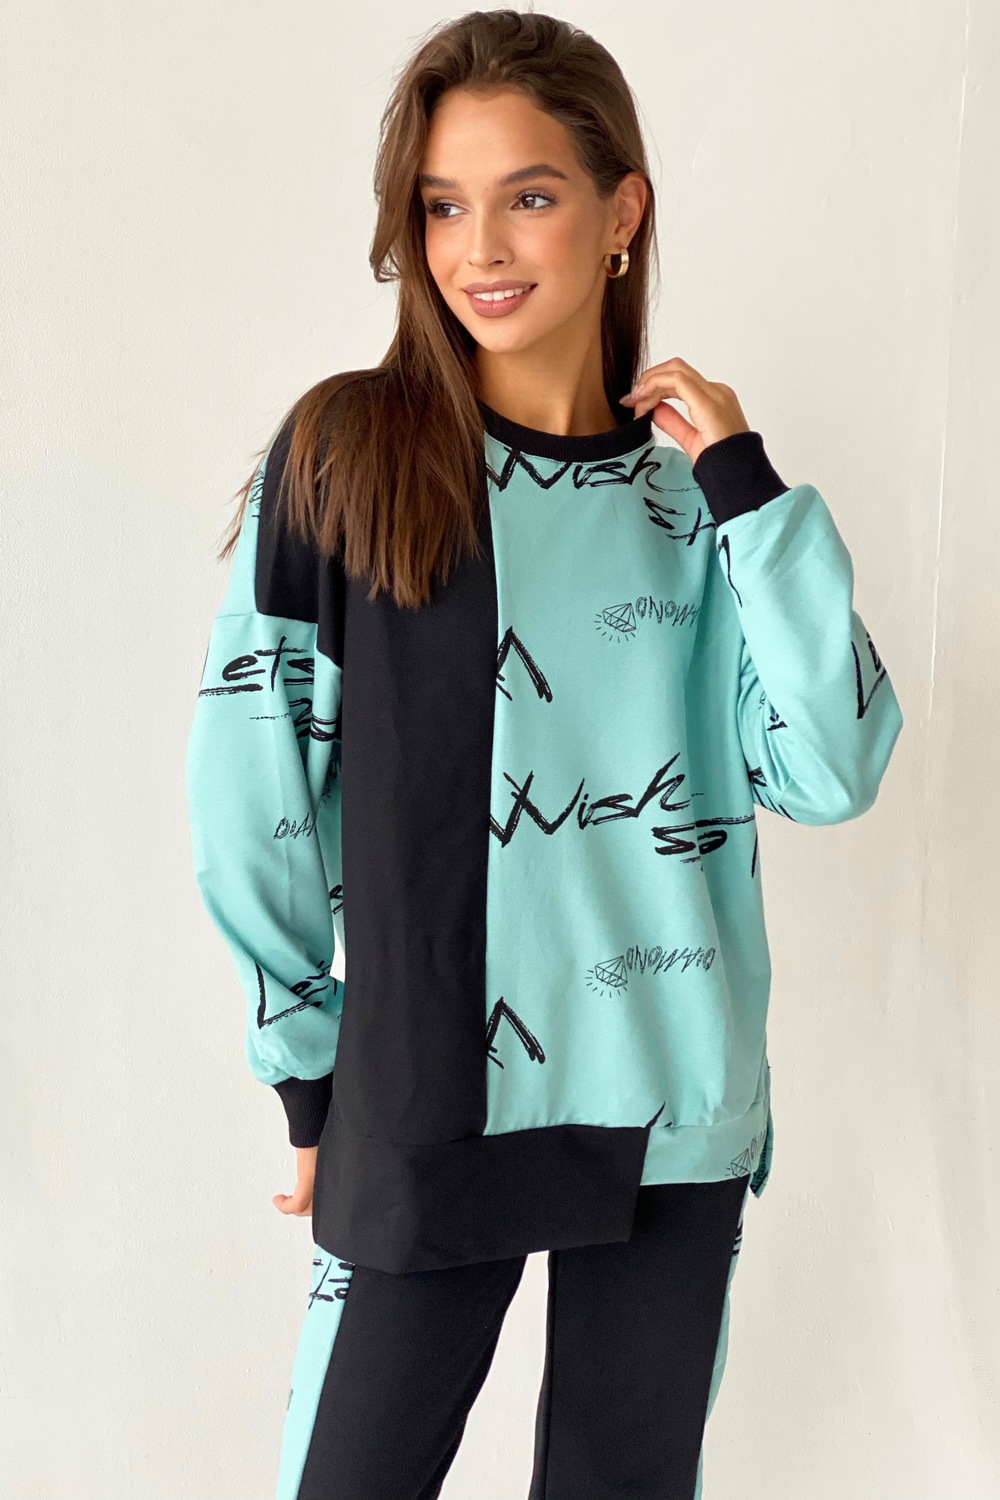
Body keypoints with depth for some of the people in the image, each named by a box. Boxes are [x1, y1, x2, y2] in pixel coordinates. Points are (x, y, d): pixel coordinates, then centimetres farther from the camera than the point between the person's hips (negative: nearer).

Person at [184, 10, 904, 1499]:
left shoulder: (696, 484, 3)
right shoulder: (344, 451, -5)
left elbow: (831, 771, -6)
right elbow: (251, 790, -3)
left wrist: (747, 480, -10)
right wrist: (310, 1072, 0)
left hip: (678, 1111, 3)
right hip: (426, 1113, -2)